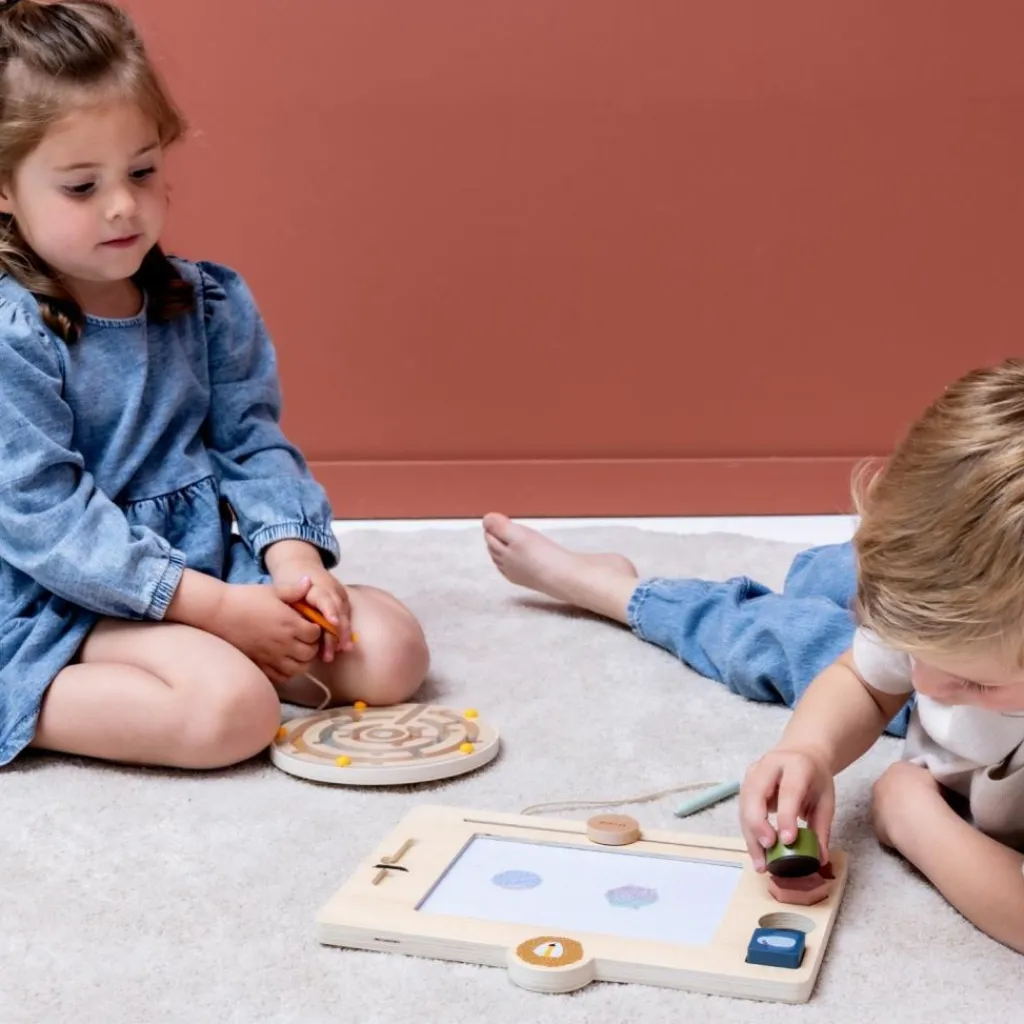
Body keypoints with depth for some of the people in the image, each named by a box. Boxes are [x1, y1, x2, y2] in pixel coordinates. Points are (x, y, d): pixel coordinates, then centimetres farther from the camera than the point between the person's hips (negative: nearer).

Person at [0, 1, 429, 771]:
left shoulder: (211, 305, 5)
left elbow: (253, 441, 7)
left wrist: (291, 552, -14)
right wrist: (215, 608, -22)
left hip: (211, 563, 7)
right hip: (68, 601, -6)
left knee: (391, 651, -6)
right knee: (233, 712, -30)